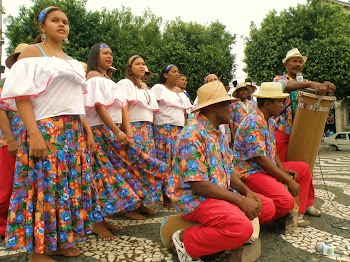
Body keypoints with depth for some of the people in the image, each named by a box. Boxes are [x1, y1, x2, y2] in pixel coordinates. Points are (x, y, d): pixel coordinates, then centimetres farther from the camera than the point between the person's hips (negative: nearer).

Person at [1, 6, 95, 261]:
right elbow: (22, 96, -9)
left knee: (72, 183, 6)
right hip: (45, 130, -6)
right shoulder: (32, 52, 3)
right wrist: (34, 133, -20)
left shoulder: (71, 61, 21)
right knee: (45, 185, -4)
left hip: (74, 132, 7)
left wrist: (88, 130, 11)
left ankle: (61, 241, 21)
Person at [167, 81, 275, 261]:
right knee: (242, 228, -28)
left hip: (221, 193, 10)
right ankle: (185, 241, -10)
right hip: (194, 199, -9)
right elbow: (198, 185, -24)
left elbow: (228, 170, 14)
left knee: (267, 207, 6)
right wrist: (240, 200, -21)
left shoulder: (218, 134, 12)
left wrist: (247, 192, -4)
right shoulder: (192, 135, -20)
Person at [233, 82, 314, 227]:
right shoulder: (252, 122, -21)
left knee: (304, 169, 12)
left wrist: (282, 169, 0)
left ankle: (297, 215, 12)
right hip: (250, 172, -11)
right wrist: (288, 179, -18)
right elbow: (261, 159, -24)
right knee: (286, 201, -27)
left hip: (268, 169, 11)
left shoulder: (270, 120, 13)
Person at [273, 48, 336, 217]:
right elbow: (286, 87, -19)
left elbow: (316, 94, 5)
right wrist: (311, 84, -34)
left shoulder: (305, 83, 20)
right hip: (281, 131, -4)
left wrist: (325, 87, -18)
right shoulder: (279, 79, 5)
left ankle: (308, 203, 15)